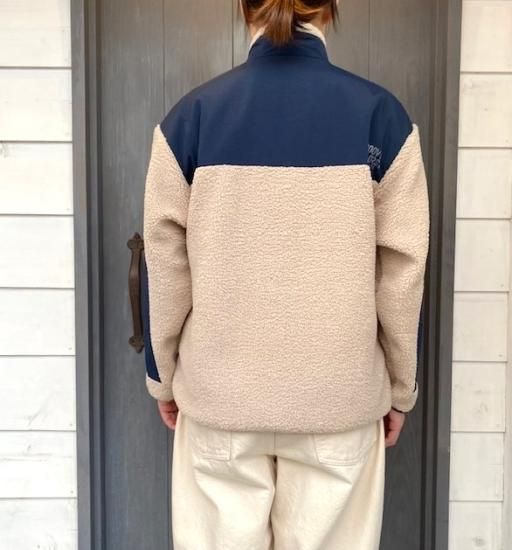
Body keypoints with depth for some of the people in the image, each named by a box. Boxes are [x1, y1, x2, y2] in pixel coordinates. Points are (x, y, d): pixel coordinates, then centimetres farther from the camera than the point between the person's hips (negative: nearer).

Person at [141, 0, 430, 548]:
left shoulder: (191, 115, -4)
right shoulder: (381, 115, -5)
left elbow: (165, 265, -2)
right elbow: (403, 268, -4)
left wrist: (163, 376, 11)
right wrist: (400, 385, 8)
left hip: (220, 392, 1)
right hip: (340, 394, 0)